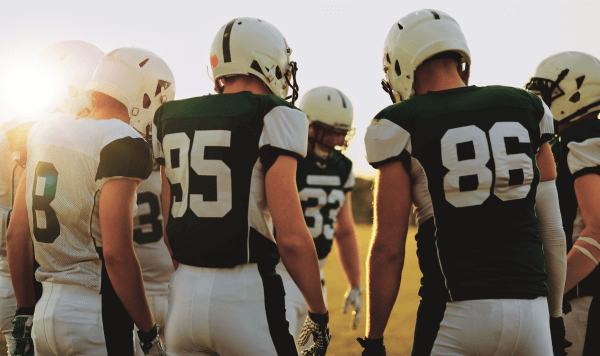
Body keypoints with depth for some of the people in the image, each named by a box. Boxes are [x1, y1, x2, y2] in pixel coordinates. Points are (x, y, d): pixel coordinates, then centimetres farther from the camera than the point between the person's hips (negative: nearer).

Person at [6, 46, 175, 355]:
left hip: (46, 310, 7)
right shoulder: (123, 144, -13)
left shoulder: (44, 132, 10)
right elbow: (116, 254, -19)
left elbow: (16, 234, 13)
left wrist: (25, 312, 21)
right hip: (97, 318, -7)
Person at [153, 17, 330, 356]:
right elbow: (291, 236, -12)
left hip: (184, 293, 6)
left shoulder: (170, 119, 11)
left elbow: (167, 229, 13)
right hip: (245, 296, -6)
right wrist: (319, 314, -1)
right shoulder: (272, 117, -8)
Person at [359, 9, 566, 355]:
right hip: (531, 307, 4)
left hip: (458, 312, -4)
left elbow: (389, 248, -4)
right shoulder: (527, 109, 9)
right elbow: (552, 230, 11)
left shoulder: (401, 126, -3)